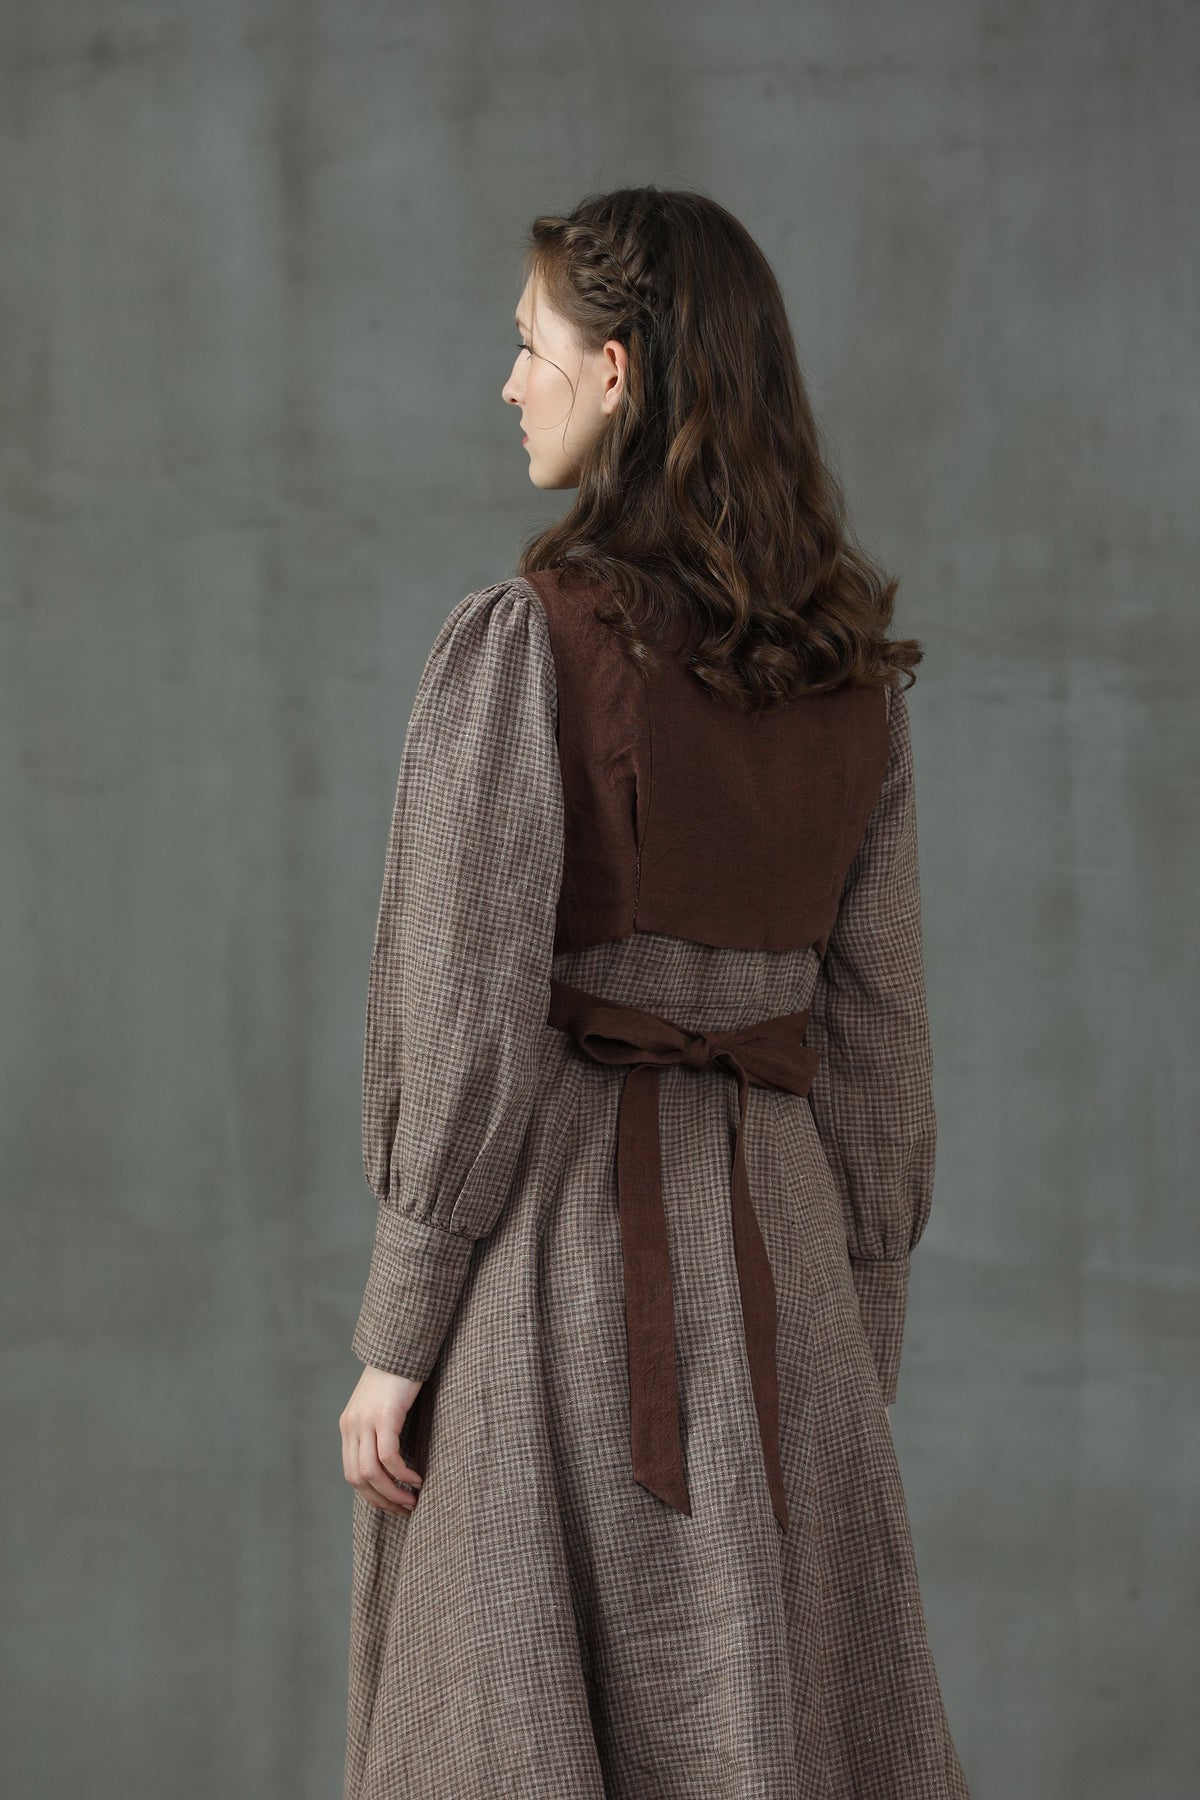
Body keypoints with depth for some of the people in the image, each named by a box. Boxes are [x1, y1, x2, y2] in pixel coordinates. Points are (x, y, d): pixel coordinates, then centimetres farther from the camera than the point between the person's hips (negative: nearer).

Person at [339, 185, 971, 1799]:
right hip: (771, 1234, 5)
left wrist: (396, 1336, -7)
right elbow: (879, 1032, 7)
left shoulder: (526, 640, -12)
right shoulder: (856, 670, 6)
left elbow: (470, 1021, -14)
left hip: (564, 1238, -5)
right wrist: (858, 1337, 14)